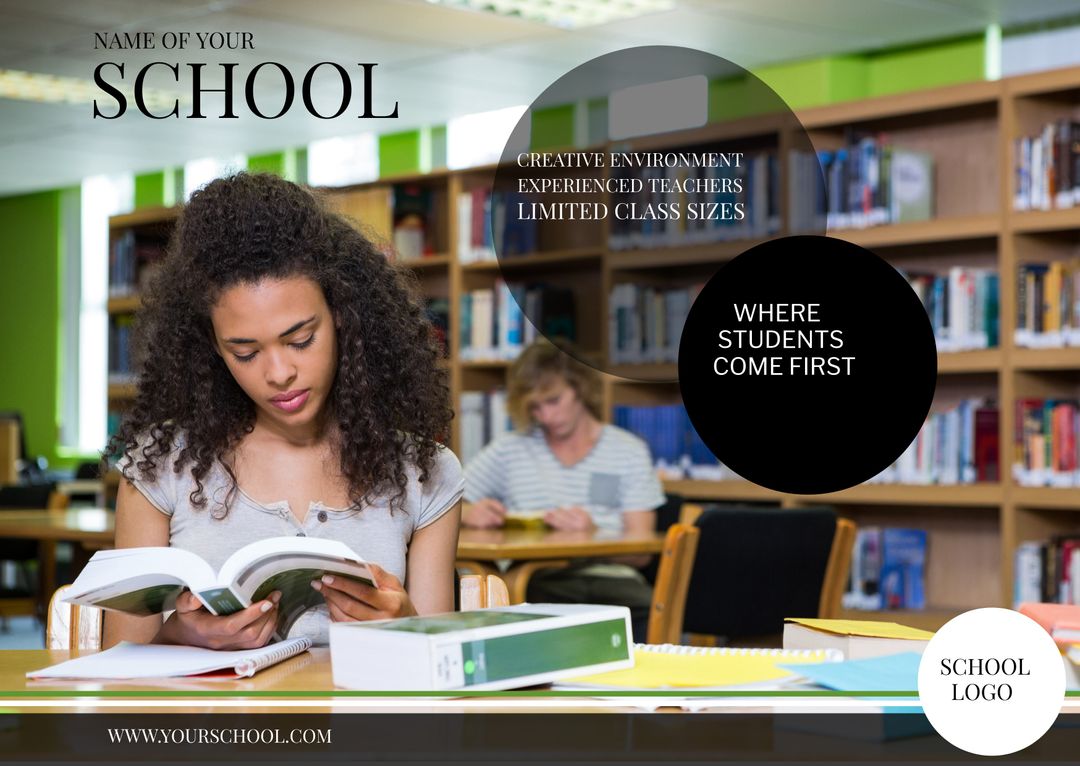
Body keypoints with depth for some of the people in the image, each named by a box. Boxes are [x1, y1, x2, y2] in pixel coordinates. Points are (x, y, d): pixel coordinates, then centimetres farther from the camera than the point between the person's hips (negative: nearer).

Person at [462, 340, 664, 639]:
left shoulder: (629, 451, 13)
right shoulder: (509, 449, 16)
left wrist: (592, 533, -15)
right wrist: (468, 513, -9)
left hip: (611, 577, 0)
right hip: (537, 581, 0)